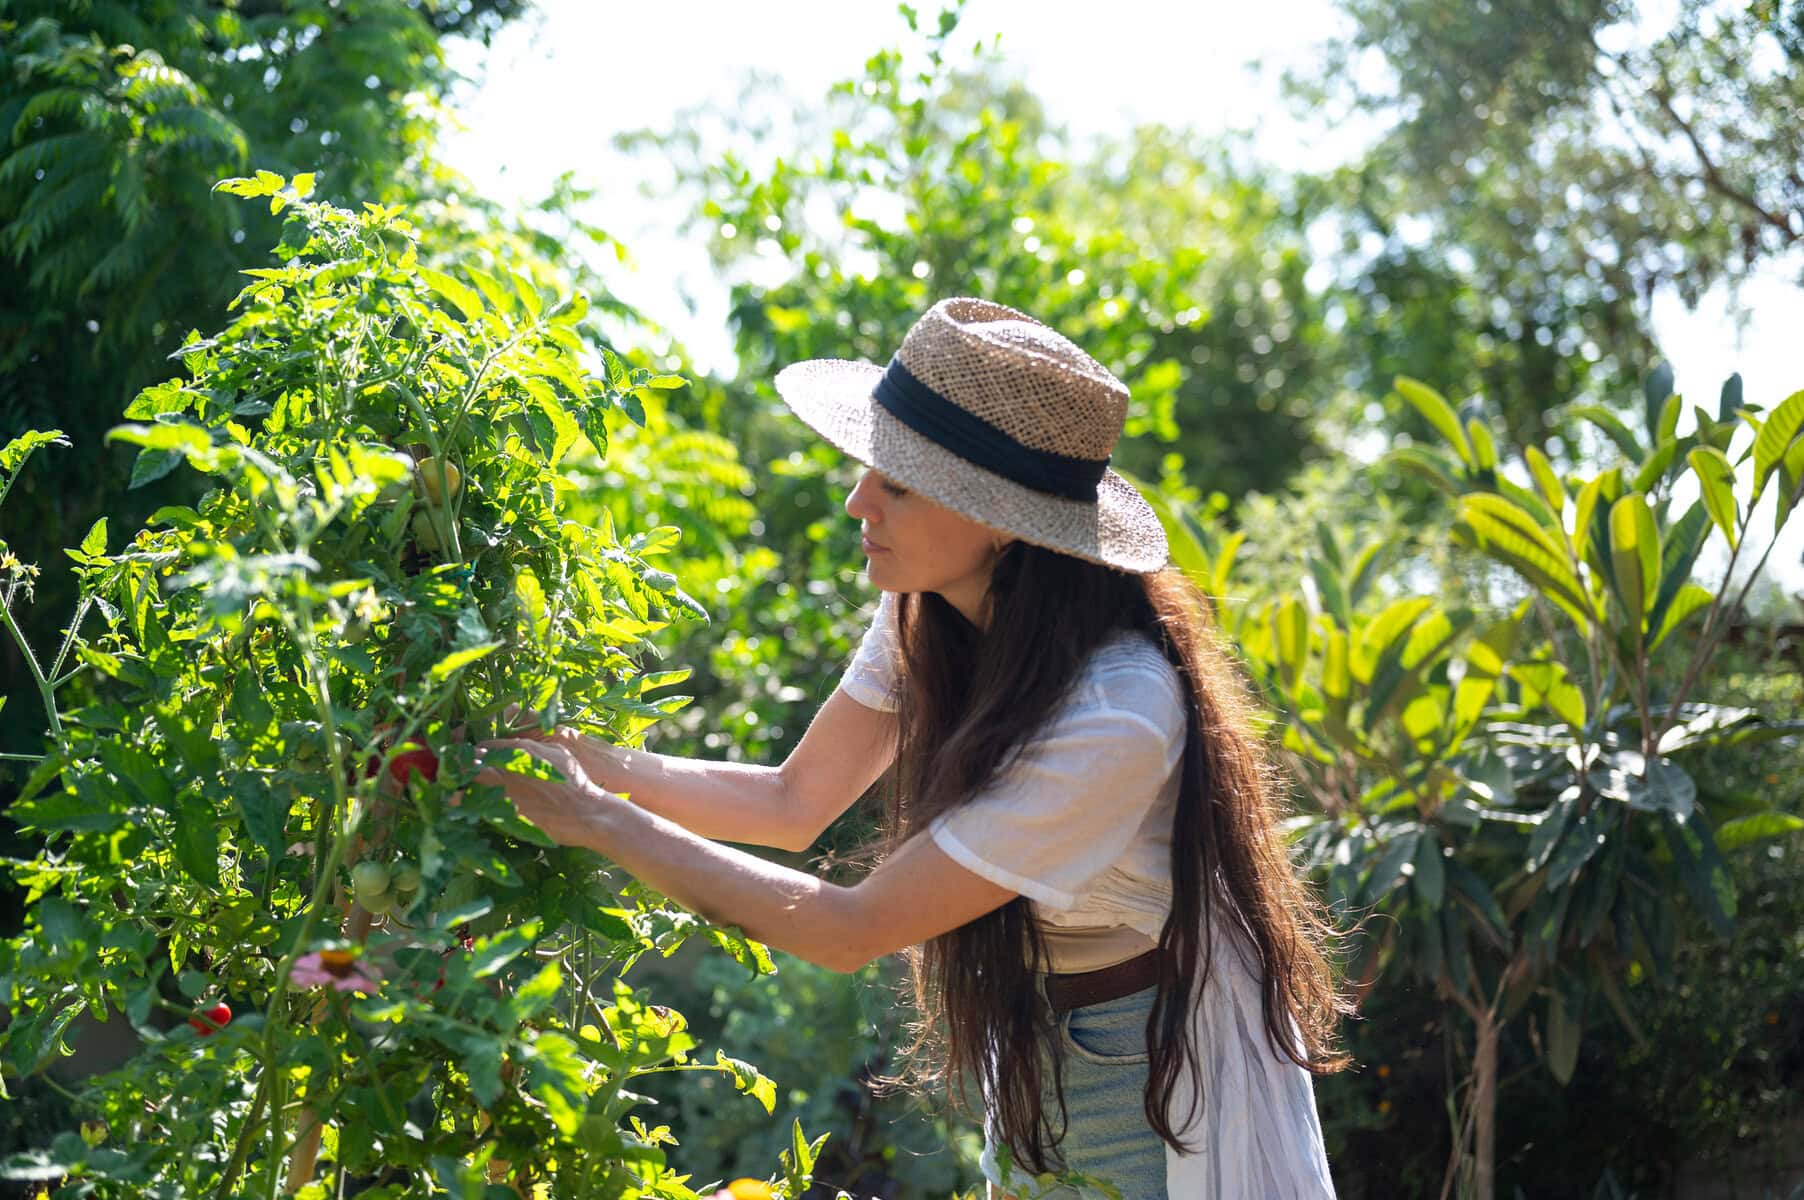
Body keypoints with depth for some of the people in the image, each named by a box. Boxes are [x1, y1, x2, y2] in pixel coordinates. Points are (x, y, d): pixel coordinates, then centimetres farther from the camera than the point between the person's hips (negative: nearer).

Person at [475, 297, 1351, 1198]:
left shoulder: (1114, 718, -34)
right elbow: (794, 802, 0)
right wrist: (574, 755, -12)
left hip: (1172, 1085, -6)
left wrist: (603, 823, -25)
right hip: (1035, 1051, 6)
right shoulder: (928, 614, -12)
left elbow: (851, 930, -28)